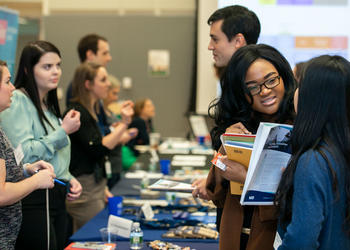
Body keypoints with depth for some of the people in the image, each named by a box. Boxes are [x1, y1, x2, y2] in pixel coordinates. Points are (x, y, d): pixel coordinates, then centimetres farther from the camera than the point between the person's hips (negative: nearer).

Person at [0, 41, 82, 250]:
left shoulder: (48, 105, 18)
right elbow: (23, 156, -18)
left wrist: (69, 179, 9)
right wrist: (63, 132, -13)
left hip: (57, 199, 9)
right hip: (34, 202, -8)